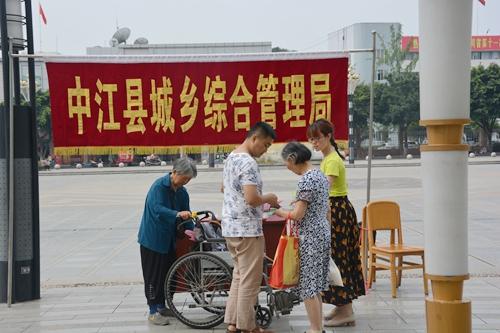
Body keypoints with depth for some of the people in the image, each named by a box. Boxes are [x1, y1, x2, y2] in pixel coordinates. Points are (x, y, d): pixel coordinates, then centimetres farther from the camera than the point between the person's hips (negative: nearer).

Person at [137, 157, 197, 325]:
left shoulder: (182, 192, 3)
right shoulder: (159, 186, -19)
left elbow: (185, 214, 6)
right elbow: (157, 209, -32)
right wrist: (177, 214, -46)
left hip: (169, 239, 7)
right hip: (152, 238, -7)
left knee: (167, 273, 15)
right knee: (154, 275, -1)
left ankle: (161, 306, 30)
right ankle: (153, 312, 9)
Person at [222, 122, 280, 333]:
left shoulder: (231, 157, 11)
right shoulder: (248, 163, -20)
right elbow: (252, 199, -29)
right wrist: (268, 199, -8)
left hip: (230, 227, 10)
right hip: (247, 229, -10)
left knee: (239, 275, 18)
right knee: (250, 280, 1)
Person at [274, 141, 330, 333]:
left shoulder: (306, 179, -18)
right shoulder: (321, 176, 11)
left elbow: (298, 215, -19)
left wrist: (277, 211, -5)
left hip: (310, 238, -10)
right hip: (323, 234, 10)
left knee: (308, 286, -1)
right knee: (315, 285, 16)